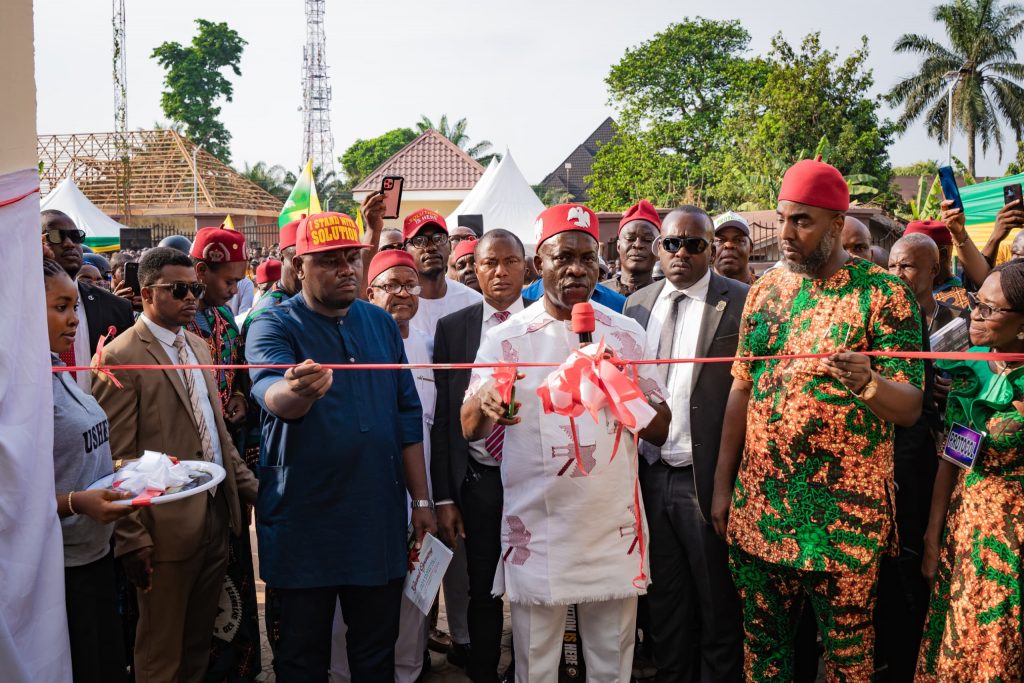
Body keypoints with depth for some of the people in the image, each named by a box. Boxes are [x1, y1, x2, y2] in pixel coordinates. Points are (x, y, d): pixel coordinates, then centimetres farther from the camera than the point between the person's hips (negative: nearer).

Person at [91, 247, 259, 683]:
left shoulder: (198, 346, 12)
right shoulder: (122, 356, -12)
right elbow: (117, 458, -14)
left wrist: (252, 487, 12)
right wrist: (132, 537, -16)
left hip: (218, 511, 7)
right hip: (169, 525, -7)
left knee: (200, 643, 20)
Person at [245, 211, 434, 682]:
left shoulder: (381, 323, 6)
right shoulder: (274, 326, -7)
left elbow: (407, 415, 10)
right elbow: (272, 394, -27)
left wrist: (421, 500, 8)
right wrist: (298, 391, -51)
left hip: (380, 518, 4)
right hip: (305, 523, -3)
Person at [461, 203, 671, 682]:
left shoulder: (627, 334, 4)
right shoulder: (505, 339, -1)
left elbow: (661, 431, 4)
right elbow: (469, 430, -7)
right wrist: (483, 402, -30)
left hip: (614, 529, 2)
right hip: (535, 531, -1)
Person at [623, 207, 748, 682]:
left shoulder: (741, 303, -7)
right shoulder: (637, 304, 9)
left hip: (707, 479, -5)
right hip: (649, 477, 5)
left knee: (719, 608, 11)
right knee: (665, 608, 19)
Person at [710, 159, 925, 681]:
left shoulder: (883, 292, -7)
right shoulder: (766, 288, 6)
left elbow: (910, 408, -11)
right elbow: (741, 389, 9)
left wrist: (867, 382, -34)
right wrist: (722, 486, 7)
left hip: (844, 515, -4)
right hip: (757, 506, 4)